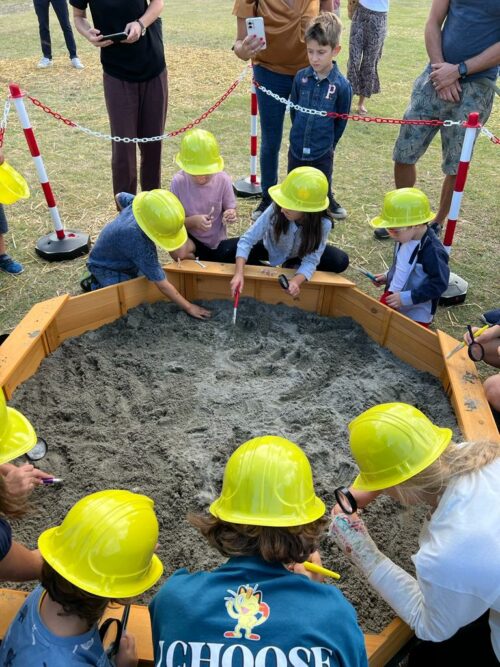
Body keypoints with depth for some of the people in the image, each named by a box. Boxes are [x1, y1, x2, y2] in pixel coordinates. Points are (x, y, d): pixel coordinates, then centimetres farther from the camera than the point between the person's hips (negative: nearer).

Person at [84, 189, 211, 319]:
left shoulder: (143, 204, -24)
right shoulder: (140, 243, -45)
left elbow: (119, 196, 2)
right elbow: (162, 285, -37)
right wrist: (189, 307, -29)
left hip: (122, 258, 8)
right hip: (105, 266, -8)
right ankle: (95, 285, 5)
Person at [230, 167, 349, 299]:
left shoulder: (322, 223, -35)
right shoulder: (275, 210, -36)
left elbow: (311, 260, -34)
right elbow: (247, 239, -35)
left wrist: (296, 281, -54)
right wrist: (239, 273, -48)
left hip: (300, 254, 0)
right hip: (272, 249, 0)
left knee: (341, 261, -23)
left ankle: (293, 267, -1)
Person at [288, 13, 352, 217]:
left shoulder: (342, 85, -13)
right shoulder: (301, 77, -6)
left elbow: (341, 120, -2)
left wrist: (328, 143, 6)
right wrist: (299, 133, 14)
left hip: (322, 152, -2)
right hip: (297, 147, 3)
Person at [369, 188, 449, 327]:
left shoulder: (432, 251, -26)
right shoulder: (405, 238, -2)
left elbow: (439, 283, -26)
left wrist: (407, 298, -27)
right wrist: (388, 276, 8)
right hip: (392, 296, 7)